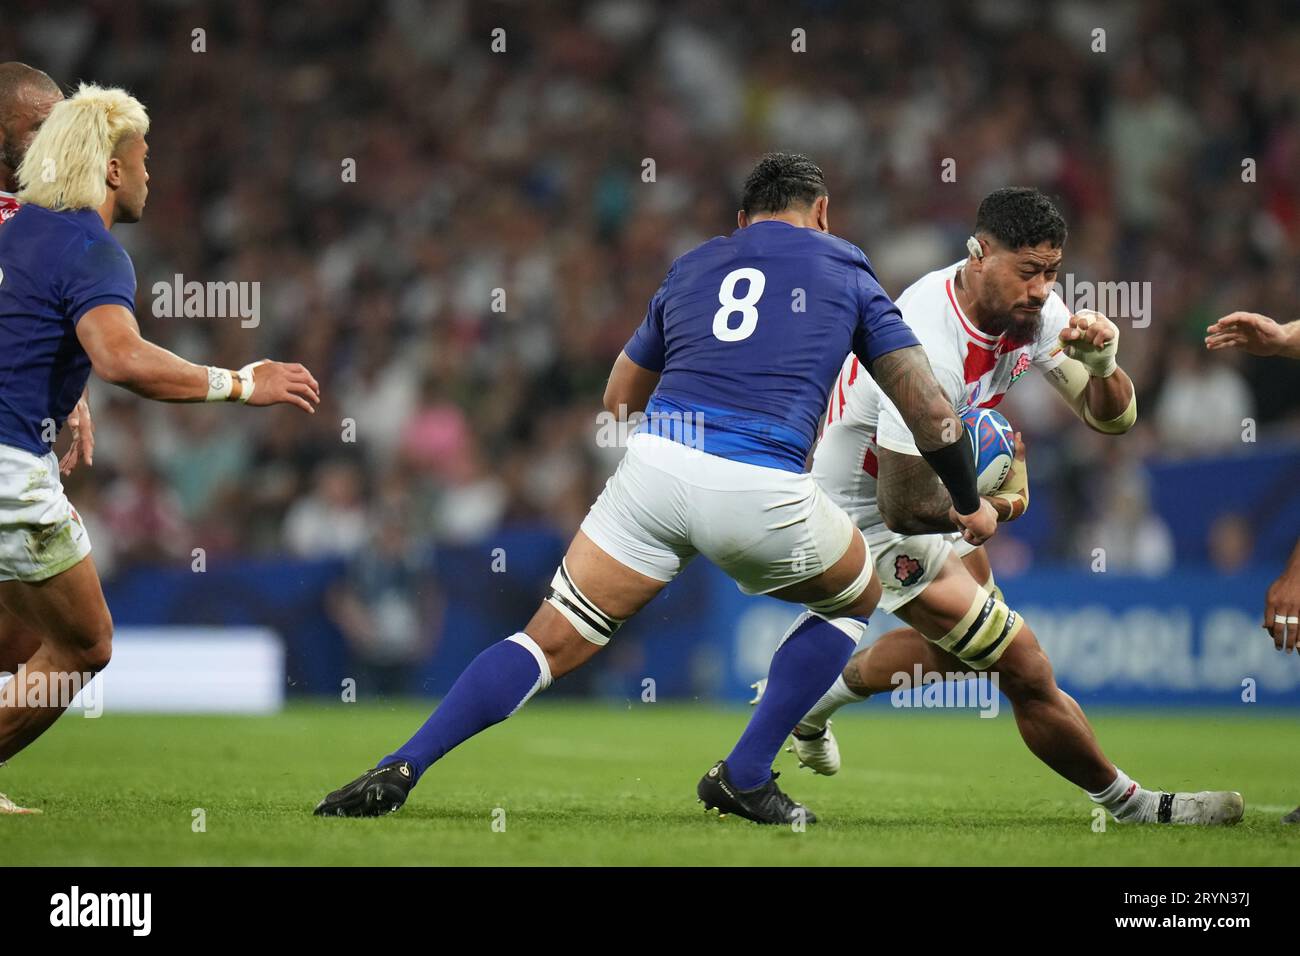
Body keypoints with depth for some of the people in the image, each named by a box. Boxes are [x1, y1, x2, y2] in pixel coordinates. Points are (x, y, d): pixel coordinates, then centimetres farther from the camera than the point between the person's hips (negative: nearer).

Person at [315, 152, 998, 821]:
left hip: (655, 464, 2)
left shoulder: (692, 266, 27)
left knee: (553, 640, 7)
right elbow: (927, 407, 17)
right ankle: (747, 776, 18)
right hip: (764, 492, -2)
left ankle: (399, 770, -8)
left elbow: (618, 401, 35)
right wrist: (969, 504, 30)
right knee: (857, 597, 26)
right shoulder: (846, 271, 19)